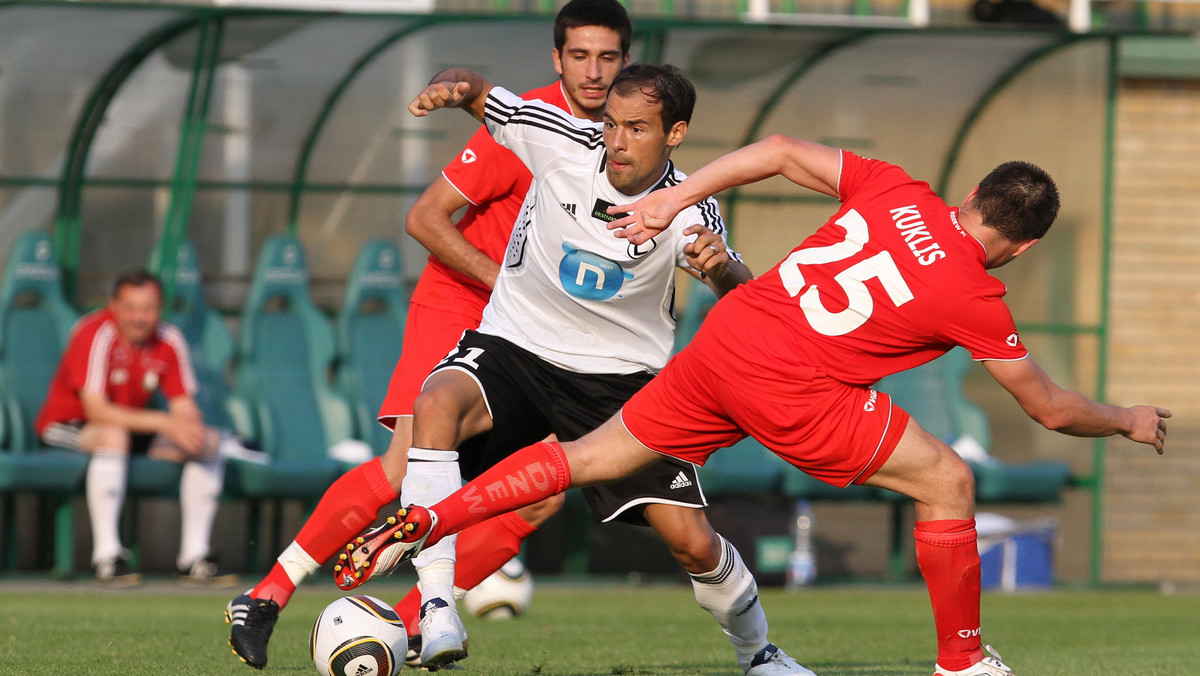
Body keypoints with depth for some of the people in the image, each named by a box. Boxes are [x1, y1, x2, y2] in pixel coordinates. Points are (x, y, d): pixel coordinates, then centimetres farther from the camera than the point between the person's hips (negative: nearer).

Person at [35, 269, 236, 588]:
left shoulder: (169, 341, -4)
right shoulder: (95, 334, -23)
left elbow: (183, 406, -5)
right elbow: (96, 410, -31)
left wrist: (192, 429, -31)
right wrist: (165, 422, -37)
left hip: (134, 429, 7)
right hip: (65, 428, -7)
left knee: (210, 441, -9)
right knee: (113, 435, -39)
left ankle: (194, 557, -10)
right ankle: (107, 557, -38)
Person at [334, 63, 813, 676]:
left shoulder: (690, 211, -13)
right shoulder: (565, 142, -13)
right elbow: (475, 91, -2)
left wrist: (721, 267, -47)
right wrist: (445, 88, -25)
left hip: (622, 377, 0)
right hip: (513, 348, 0)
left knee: (692, 542, -8)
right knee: (437, 403, -34)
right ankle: (437, 612, -35)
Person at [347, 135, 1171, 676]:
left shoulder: (898, 192, 10)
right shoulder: (976, 299, -4)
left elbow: (781, 152, 10)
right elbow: (1049, 408, 7)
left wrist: (674, 200, 15)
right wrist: (1127, 422, 26)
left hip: (723, 339, 6)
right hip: (789, 387, -6)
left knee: (591, 457, 16)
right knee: (947, 480, 7)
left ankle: (429, 519, 9)